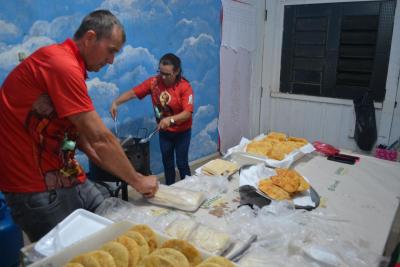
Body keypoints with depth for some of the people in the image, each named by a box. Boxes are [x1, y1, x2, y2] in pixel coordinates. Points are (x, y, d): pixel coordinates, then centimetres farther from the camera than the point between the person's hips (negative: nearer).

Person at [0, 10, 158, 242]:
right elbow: (100, 139, -22)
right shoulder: (62, 64, -20)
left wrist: (125, 174, 4)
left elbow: (83, 135, 9)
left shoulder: (68, 65, 12)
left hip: (68, 177, 9)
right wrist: (137, 180, -10)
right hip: (39, 189, -9)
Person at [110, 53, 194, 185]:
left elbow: (188, 113, -29)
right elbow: (133, 92, -10)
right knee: (167, 163, 14)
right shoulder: (154, 82, -11)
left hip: (182, 132, -4)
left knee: (182, 163, 4)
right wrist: (116, 102, -25)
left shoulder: (185, 87, -22)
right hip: (164, 132, 4)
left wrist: (170, 119, -44)